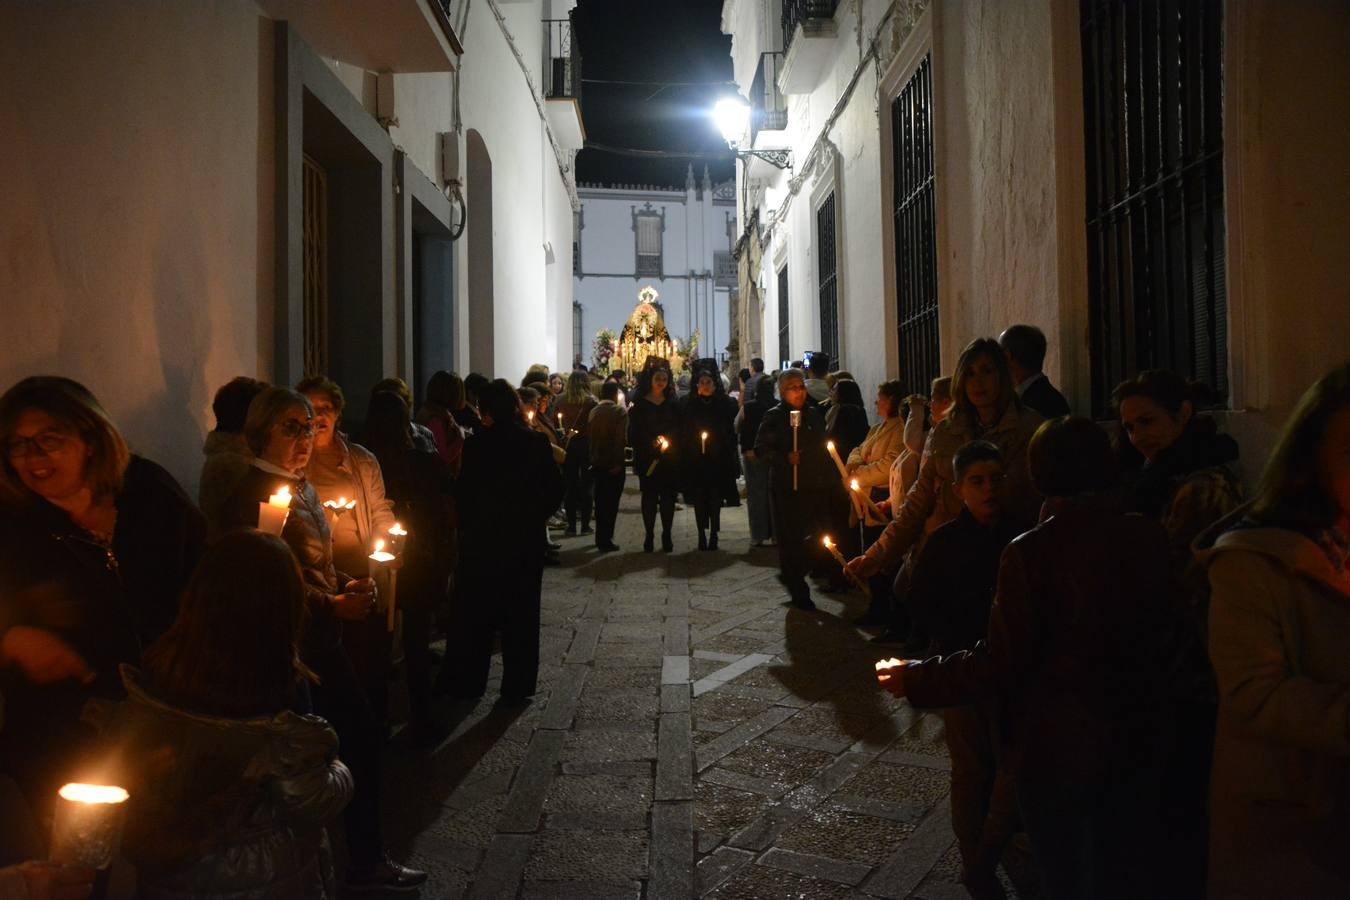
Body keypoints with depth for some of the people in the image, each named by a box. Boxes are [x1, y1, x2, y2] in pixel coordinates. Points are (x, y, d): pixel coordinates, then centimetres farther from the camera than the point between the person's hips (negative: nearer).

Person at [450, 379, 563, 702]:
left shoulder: (477, 444, -11)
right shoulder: (537, 442, -7)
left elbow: (464, 492, -9)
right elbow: (555, 489, -4)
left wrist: (466, 526, 4)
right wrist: (535, 516, 9)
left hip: (482, 539, -1)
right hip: (525, 540, 1)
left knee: (475, 614, 12)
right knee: (520, 615, 9)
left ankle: (469, 682, 18)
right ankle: (517, 687, 12)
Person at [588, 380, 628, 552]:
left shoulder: (594, 411, 4)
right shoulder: (620, 411, -12)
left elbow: (591, 436, 4)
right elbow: (621, 438, -19)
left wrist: (593, 458, 10)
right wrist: (618, 462, -15)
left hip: (597, 462, 5)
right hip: (614, 464, -5)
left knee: (600, 501, 16)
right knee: (611, 502, 0)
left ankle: (600, 538, 25)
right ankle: (606, 541, -1)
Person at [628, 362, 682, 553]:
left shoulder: (673, 405, 9)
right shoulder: (639, 405, 2)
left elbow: (680, 430, 8)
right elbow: (633, 434, -1)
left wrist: (669, 442, -7)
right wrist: (651, 444, -12)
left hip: (669, 459, 2)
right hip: (647, 459, -1)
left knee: (668, 496, 2)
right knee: (649, 495, 1)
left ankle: (666, 536, 8)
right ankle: (649, 535, 7)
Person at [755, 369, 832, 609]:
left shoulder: (815, 415, 13)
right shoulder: (774, 417, -2)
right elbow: (761, 449, -6)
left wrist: (828, 478, 12)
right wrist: (785, 459, -19)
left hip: (815, 487, 4)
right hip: (786, 488, -4)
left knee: (816, 537, 0)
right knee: (790, 538, 0)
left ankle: (790, 575, 24)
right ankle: (798, 592, 12)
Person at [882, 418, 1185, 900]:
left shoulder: (1031, 552, -24)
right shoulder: (1149, 538, -11)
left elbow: (999, 664, -21)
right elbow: (1168, 630, 2)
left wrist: (916, 678, -8)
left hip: (1058, 749, -4)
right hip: (1138, 739, 4)